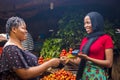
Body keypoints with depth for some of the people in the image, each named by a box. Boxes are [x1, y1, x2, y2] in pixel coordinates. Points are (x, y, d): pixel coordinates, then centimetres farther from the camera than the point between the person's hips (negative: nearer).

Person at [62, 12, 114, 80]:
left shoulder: (106, 38, -6)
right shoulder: (85, 40, 10)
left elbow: (109, 63, -11)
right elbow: (79, 61, 10)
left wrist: (88, 58, -18)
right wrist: (68, 60, -8)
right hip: (83, 74, 5)